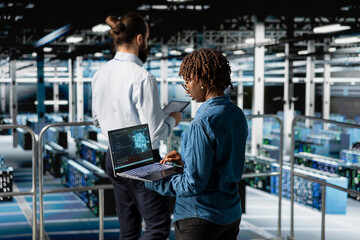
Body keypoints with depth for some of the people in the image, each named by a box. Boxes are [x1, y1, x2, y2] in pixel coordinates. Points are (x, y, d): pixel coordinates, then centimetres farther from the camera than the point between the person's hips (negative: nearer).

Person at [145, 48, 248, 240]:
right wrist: (186, 159, 12)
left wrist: (154, 183, -11)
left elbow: (195, 183, -23)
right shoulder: (238, 115, 3)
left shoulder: (202, 124, -23)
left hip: (201, 219, -8)